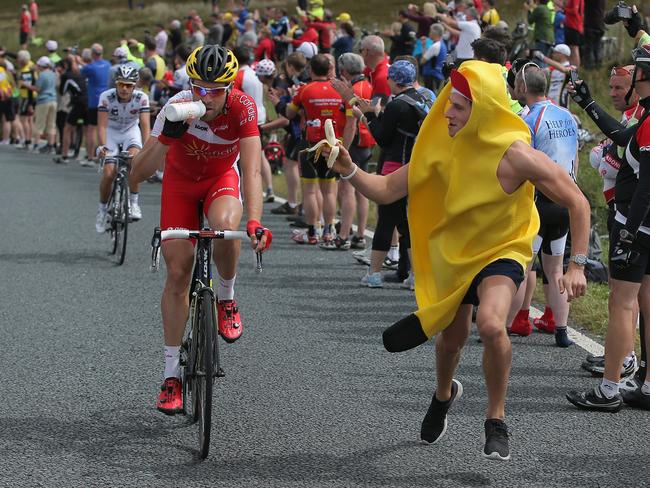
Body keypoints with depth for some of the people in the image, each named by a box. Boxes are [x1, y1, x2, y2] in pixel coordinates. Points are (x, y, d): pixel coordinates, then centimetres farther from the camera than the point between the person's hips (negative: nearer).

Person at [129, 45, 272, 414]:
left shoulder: (243, 107, -31)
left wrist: (255, 221, -52)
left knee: (225, 226, -35)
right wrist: (166, 137, -47)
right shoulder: (178, 108, -30)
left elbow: (251, 169, -38)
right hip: (181, 180, 1)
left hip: (223, 178, -1)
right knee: (178, 272, -7)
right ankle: (172, 374, 2)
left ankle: (226, 300, -5)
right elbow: (139, 174, -29)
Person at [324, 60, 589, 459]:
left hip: (502, 253, -5)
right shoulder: (444, 148, -12)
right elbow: (387, 191, -7)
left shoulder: (515, 156, -26)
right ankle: (444, 395, 56)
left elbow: (577, 202, -18)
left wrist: (577, 266, -22)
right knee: (452, 337, 20)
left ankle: (497, 421, -11)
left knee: (491, 324, -32)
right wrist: (350, 171, -26)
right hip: (454, 253, 5)